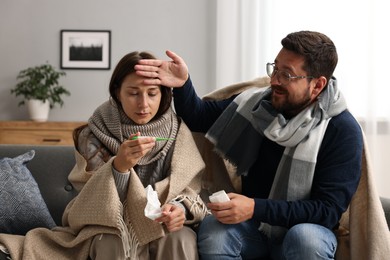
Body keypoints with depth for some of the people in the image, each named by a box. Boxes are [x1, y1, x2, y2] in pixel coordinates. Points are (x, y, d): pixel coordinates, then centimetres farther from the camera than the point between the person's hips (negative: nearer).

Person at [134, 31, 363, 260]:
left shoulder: (343, 132, -16)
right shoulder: (257, 102, -3)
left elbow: (329, 210, -21)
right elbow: (199, 116, 9)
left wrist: (256, 208, -30)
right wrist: (182, 84, -14)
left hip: (306, 227, -3)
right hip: (253, 224, 3)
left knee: (306, 238, -36)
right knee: (212, 230, -27)